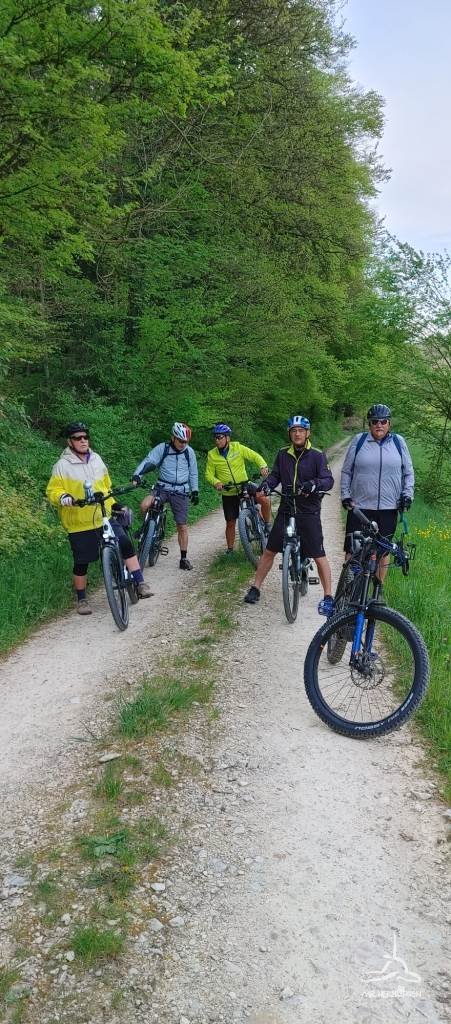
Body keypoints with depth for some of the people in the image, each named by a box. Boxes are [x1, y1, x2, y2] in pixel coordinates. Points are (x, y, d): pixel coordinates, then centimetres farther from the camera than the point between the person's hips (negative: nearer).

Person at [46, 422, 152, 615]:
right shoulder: (62, 465, -6)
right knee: (81, 563, 6)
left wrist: (113, 504, 15)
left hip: (105, 517, 4)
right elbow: (52, 491, -8)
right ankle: (82, 599, 24)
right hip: (79, 523, -4)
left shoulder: (96, 459, 9)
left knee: (126, 544, -13)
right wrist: (63, 497, -28)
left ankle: (140, 584, -6)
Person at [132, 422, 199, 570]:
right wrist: (136, 475, -30)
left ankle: (184, 558, 13)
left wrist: (195, 491, 9)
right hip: (163, 487, -1)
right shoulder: (162, 448, -6)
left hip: (180, 492, 1)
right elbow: (148, 461, -14)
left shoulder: (189, 452, 1)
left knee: (182, 526, 1)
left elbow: (193, 473, 11)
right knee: (145, 505, -30)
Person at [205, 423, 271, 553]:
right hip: (228, 493, 1)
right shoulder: (212, 455, -4)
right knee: (230, 523, 6)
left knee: (265, 500, -24)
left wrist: (263, 466, -27)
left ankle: (267, 525, -1)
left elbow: (255, 456, -7)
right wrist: (216, 482, -24)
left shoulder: (238, 448, -6)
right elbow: (209, 474, -3)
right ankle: (230, 549, 24)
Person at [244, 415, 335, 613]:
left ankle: (328, 597, 9)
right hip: (285, 510, 3)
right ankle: (255, 588, 21)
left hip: (309, 513, -3)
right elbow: (275, 475, 6)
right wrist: (266, 484, -17)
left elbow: (329, 480, -14)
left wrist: (314, 484, -35)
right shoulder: (283, 455, 5)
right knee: (269, 551, 8)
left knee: (319, 556, -3)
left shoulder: (316, 456, -6)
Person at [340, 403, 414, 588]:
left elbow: (408, 473, 12)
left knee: (383, 551, 10)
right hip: (359, 506, -1)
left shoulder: (398, 442, 6)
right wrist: (345, 495, 0)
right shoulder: (359, 441, 3)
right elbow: (346, 472, 7)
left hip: (388, 508, 1)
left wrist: (407, 495, 1)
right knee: (353, 551, -2)